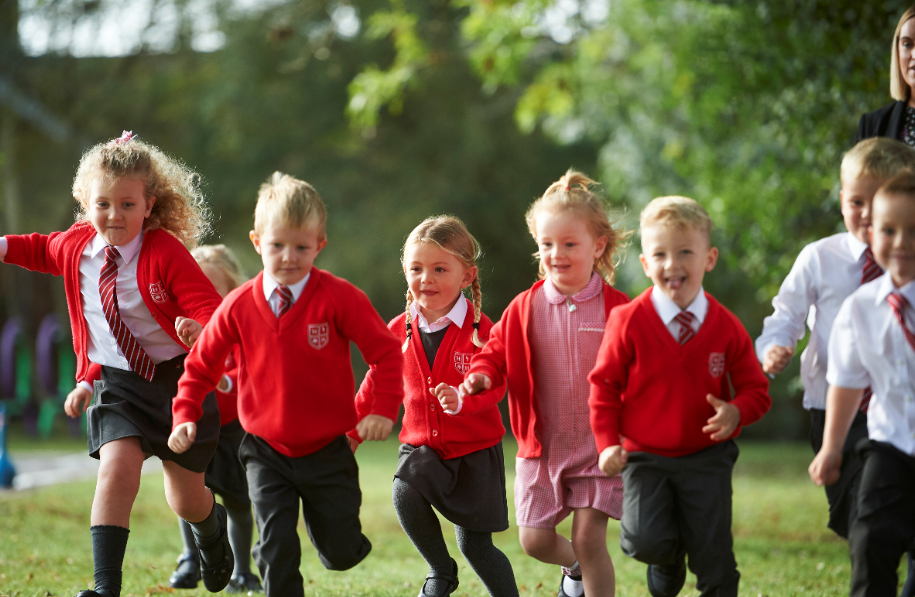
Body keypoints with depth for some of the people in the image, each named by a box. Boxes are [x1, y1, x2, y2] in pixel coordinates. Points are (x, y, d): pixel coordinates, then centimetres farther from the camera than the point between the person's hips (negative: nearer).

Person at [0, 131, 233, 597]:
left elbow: (208, 306, -23)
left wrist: (200, 327, -45)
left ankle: (212, 527, 51)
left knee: (186, 497, 13)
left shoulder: (166, 252, -19)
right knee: (117, 468, -23)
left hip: (178, 379, -2)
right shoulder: (76, 245, -4)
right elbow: (45, 251, 21)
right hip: (116, 382, 2)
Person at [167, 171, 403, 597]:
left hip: (327, 450, -1)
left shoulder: (339, 298, -13)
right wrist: (185, 417, -4)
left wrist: (383, 410, -16)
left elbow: (386, 352, -7)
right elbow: (202, 364, 6)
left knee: (340, 553, 7)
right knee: (277, 549, -9)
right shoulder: (239, 306, -6)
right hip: (267, 453, 1)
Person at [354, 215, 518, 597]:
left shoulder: (480, 329, -13)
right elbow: (376, 383, 12)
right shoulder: (399, 331, -1)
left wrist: (460, 401, -43)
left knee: (476, 547, 0)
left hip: (475, 450, -3)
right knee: (404, 493, -27)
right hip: (422, 446, 3)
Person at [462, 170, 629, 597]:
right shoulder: (524, 309, -2)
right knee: (535, 540, 6)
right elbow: (497, 354, 4)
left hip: (600, 445, -3)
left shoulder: (616, 309, -8)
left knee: (589, 539, -9)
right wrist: (479, 379, -17)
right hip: (542, 445, 3)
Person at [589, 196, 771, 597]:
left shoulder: (726, 328, -4)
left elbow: (755, 389, 4)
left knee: (714, 557, -2)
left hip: (707, 458, 1)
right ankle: (668, 558, 18)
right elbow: (604, 384, 0)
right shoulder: (628, 322, -9)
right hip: (645, 456, -1)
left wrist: (736, 412, -19)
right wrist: (608, 442, -10)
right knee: (644, 541, -19)